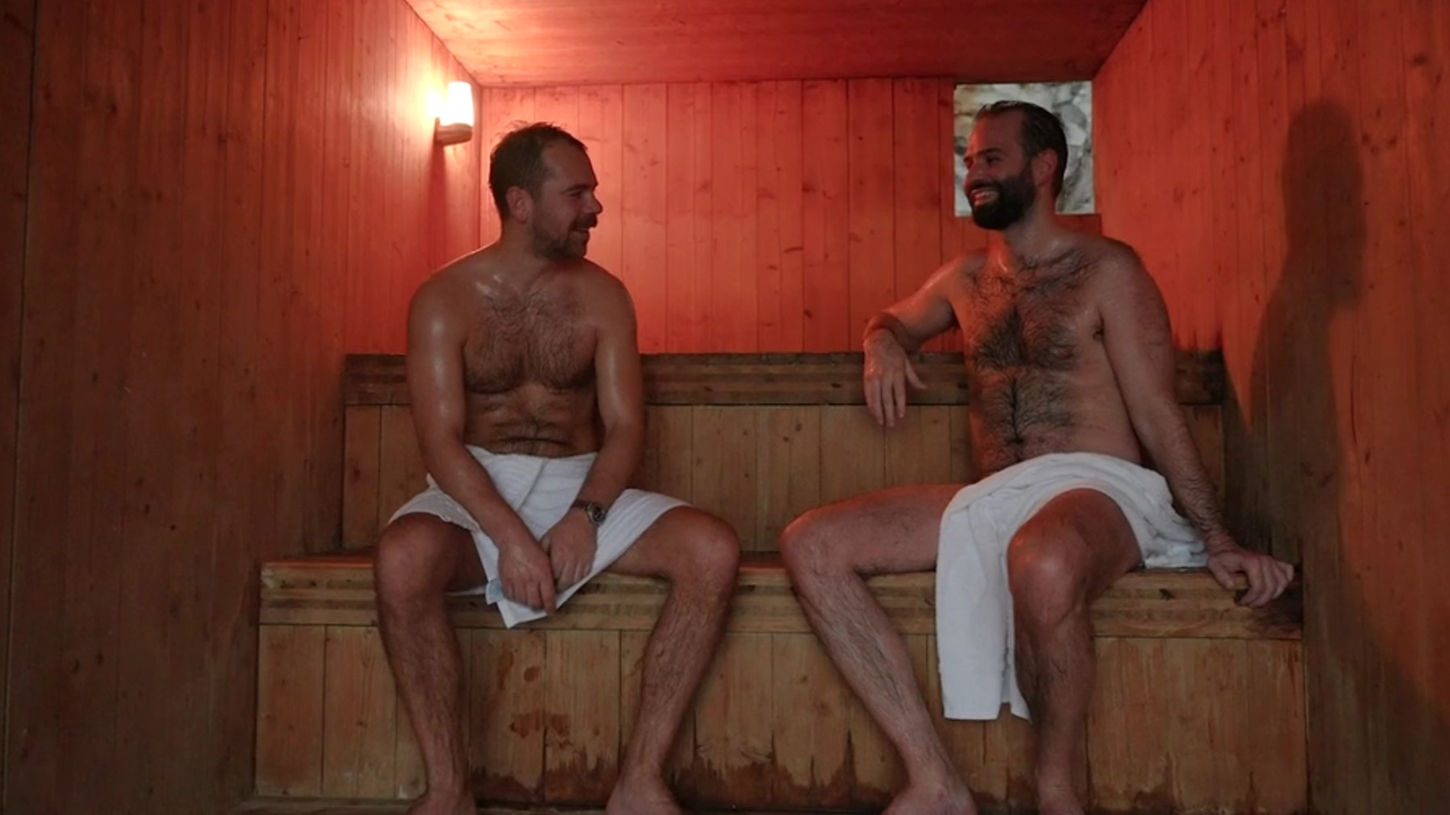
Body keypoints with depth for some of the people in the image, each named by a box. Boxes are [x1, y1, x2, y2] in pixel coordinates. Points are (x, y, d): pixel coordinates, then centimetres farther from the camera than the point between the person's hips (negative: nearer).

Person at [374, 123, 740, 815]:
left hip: (582, 490, 2)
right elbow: (441, 439, -12)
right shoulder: (444, 300, -3)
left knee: (712, 550, -22)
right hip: (476, 492, -2)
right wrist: (509, 535, -28)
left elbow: (625, 426, -2)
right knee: (403, 556, -36)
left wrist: (585, 513, -21)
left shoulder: (601, 296, 4)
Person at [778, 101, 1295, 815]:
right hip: (992, 498, 6)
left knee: (1044, 567, -43)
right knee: (810, 546, -14)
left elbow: (1157, 415, 0)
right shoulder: (965, 279, 19)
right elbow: (892, 320, 37)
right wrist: (883, 347, 11)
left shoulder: (1105, 271, 4)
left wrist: (1215, 538, -7)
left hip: (1097, 487, -5)